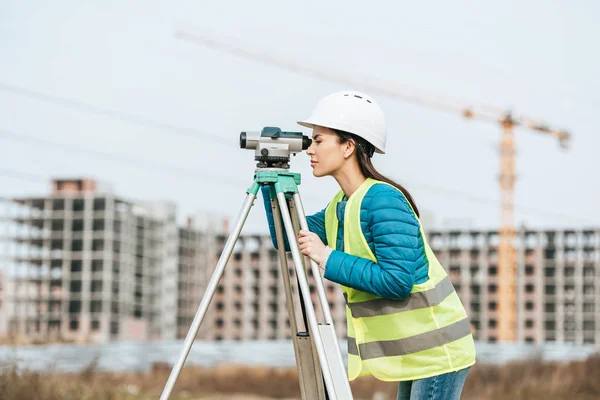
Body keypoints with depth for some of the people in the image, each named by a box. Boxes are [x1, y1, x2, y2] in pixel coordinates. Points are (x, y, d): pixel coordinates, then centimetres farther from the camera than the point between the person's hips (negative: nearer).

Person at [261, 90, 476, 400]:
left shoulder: (383, 201, -20)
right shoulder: (341, 206, 8)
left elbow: (397, 281, -26)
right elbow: (287, 238, 12)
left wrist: (327, 258, -22)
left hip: (436, 350, -10)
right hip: (414, 349, 10)